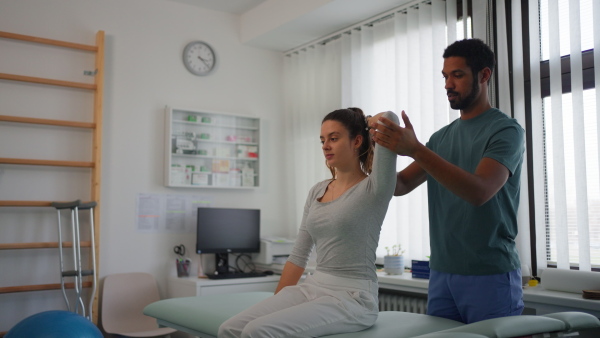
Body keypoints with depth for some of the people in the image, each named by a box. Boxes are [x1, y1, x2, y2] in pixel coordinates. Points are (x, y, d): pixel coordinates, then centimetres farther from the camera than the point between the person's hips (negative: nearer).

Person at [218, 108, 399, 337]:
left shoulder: (373, 189, -8)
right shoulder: (317, 191, 13)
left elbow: (390, 118, -20)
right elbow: (298, 255, 16)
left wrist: (369, 123, 3)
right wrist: (276, 304, 14)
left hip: (351, 298, -7)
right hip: (311, 289, 7)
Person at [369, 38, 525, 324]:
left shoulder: (505, 129, -8)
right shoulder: (441, 137, 12)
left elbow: (479, 191, -24)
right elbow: (401, 185, 8)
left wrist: (415, 149, -31)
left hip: (490, 276, -6)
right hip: (441, 272, 6)